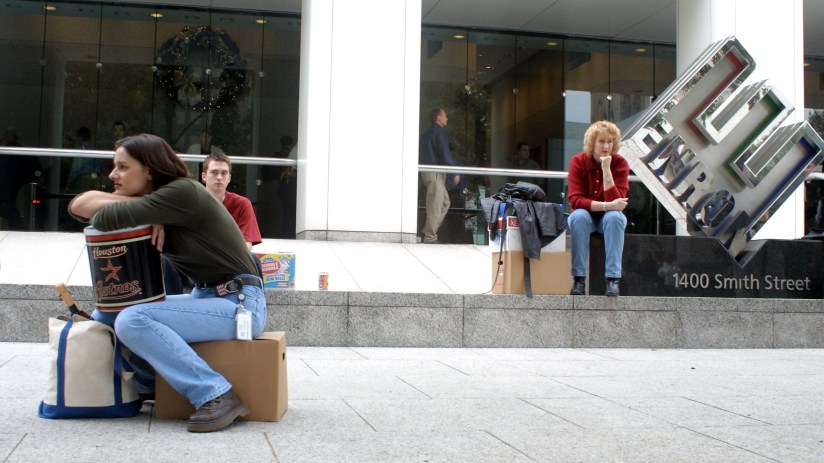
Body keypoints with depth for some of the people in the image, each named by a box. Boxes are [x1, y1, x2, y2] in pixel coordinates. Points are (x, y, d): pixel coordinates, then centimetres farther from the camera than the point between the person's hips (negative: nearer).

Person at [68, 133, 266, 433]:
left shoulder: (184, 192, -17)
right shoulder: (157, 201, 10)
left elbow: (106, 220, -23)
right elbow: (80, 204, 1)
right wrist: (145, 212, -14)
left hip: (240, 303, -9)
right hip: (205, 297, 9)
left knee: (133, 321, -25)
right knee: (104, 316, 9)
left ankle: (217, 396, -22)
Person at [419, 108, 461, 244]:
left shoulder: (428, 133, 20)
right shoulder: (439, 131, -8)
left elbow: (423, 154, 22)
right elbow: (445, 154, -16)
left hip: (428, 171, 9)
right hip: (435, 172, -9)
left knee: (445, 202, 14)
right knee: (435, 206, -8)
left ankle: (428, 232, 10)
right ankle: (430, 238, -7)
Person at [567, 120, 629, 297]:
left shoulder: (620, 163, -11)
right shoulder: (578, 161, -12)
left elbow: (616, 201, -23)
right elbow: (575, 200, -21)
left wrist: (606, 169, -29)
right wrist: (607, 205, -32)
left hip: (609, 217, 0)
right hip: (586, 216, 0)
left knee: (615, 216, -33)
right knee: (578, 216, -33)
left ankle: (613, 279, -33)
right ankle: (578, 278, -31)